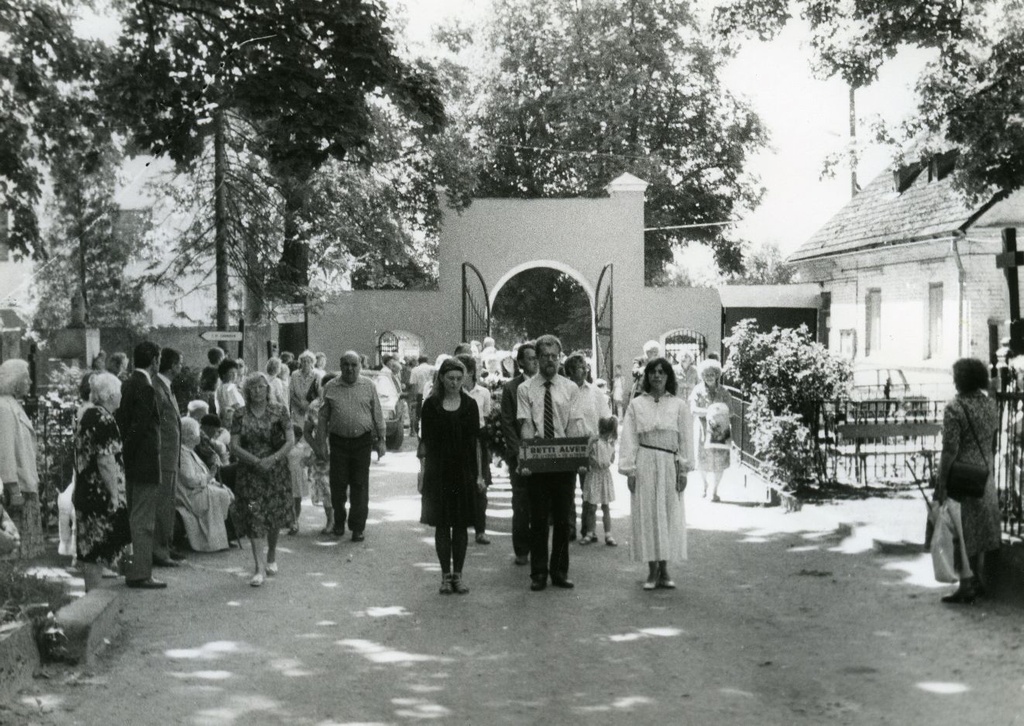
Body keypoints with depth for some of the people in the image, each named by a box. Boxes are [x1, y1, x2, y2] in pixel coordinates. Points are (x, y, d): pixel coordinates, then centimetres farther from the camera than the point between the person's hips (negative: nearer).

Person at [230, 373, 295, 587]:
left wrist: (272, 459, -19)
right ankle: (260, 568, -8)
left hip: (276, 472, 0)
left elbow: (290, 441, -6)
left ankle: (271, 557, 34)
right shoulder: (241, 416, 1)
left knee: (275, 516, 9)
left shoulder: (278, 412, 0)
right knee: (254, 518, -8)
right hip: (249, 473, 0)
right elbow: (234, 446, -4)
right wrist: (256, 461, -17)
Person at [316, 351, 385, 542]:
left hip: (362, 441, 0)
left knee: (360, 485, 0)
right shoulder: (330, 388, 4)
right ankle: (339, 522, 24)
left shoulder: (368, 386, 4)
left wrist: (381, 440, 3)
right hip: (338, 441, 1)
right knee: (337, 484, 4)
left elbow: (377, 414, 6)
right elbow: (323, 417, 7)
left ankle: (358, 527, 10)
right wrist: (322, 442, 3)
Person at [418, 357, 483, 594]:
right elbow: (425, 441, 2)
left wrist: (479, 474, 3)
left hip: (464, 471, 1)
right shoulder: (431, 405, 1)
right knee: (441, 524, 3)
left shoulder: (469, 404, 4)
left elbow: (475, 441, 6)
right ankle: (446, 575, 11)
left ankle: (458, 575, 12)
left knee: (461, 524, 3)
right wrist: (422, 472, -3)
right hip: (438, 471, -1)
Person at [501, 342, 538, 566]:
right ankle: (521, 551, 12)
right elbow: (507, 424, 0)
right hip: (520, 457, -1)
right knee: (521, 506, 2)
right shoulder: (510, 388, 3)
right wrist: (518, 452, -9)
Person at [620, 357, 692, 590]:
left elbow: (685, 439, 6)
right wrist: (629, 470, -4)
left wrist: (683, 469, 0)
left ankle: (664, 570, 13)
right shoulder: (636, 404, 5)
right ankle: (652, 571, 8)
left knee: (670, 516, 3)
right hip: (645, 464, -1)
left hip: (670, 465, 1)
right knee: (646, 515, 0)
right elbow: (629, 439, 3)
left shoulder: (679, 405, 6)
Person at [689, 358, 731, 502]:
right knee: (703, 458, 6)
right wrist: (708, 412, -24)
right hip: (703, 427, 0)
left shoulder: (723, 392, 4)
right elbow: (693, 409, -11)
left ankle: (714, 491, 0)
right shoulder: (698, 391, 0)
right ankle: (705, 486, 29)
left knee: (718, 459, -6)